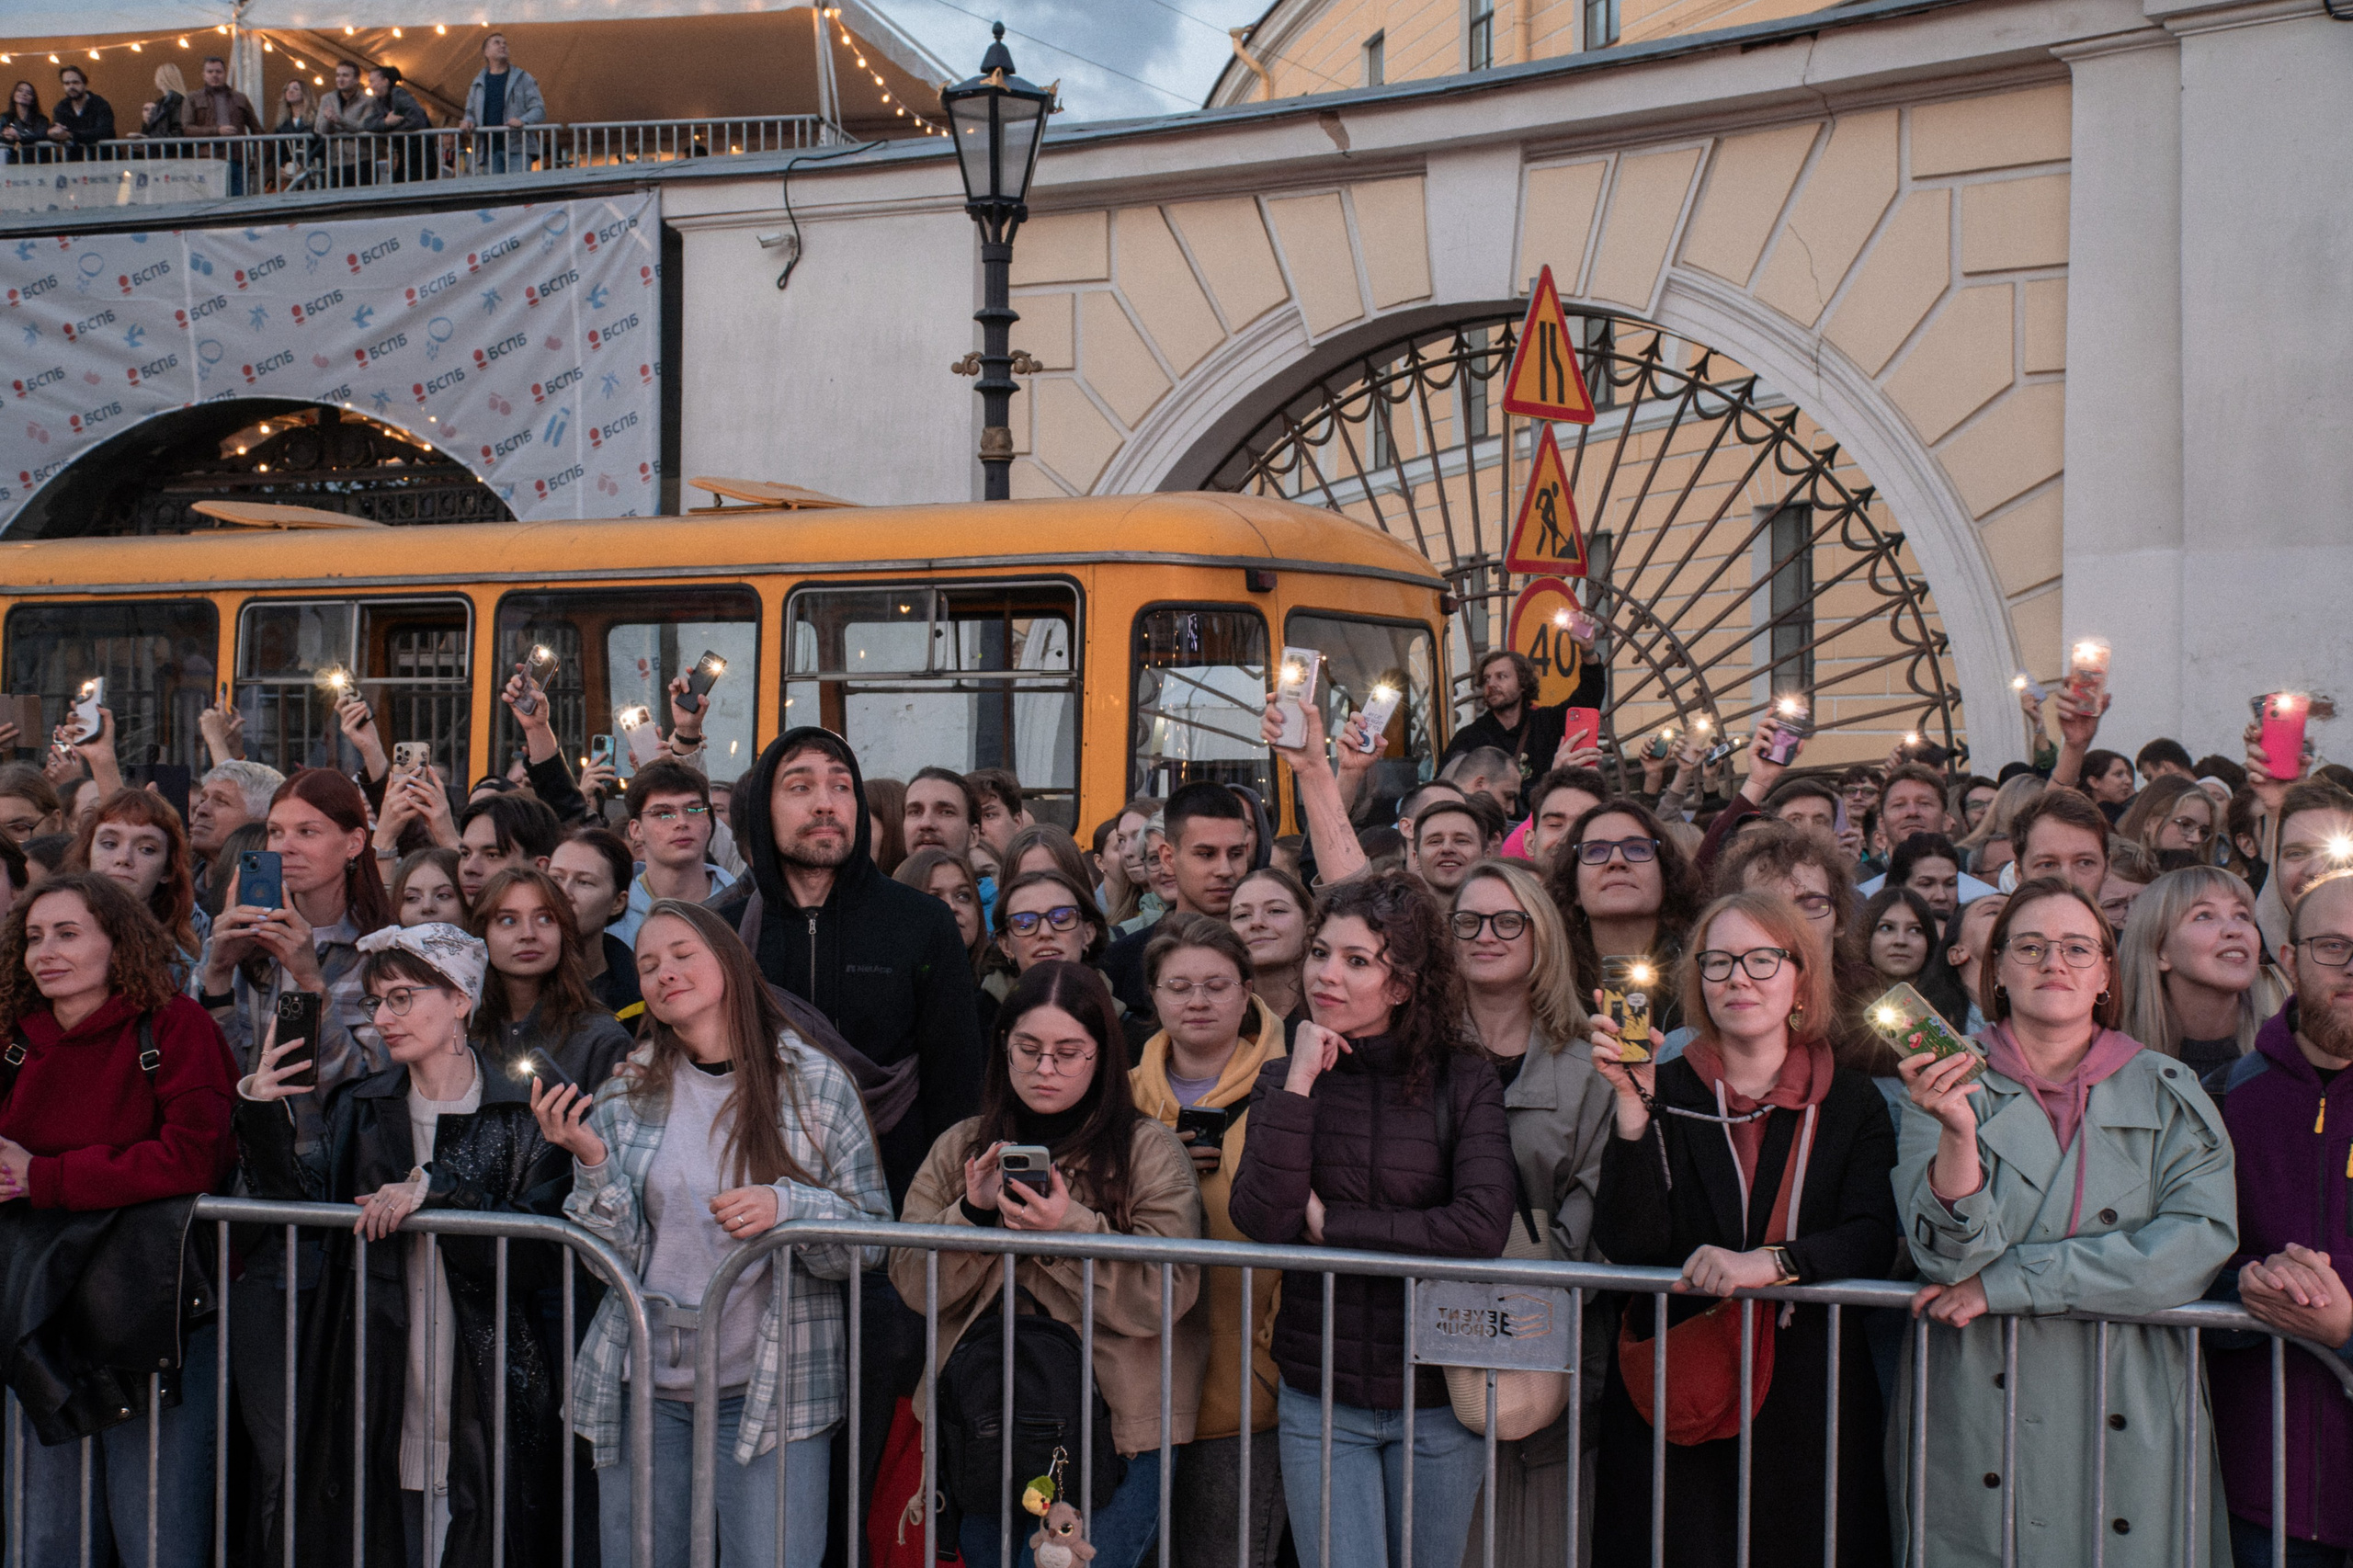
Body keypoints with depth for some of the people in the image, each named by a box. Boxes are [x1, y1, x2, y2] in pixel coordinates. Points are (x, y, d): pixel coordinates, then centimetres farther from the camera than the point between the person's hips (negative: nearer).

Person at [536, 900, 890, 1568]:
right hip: (646, 1386, 2)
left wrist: (786, 1208, -19)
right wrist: (590, 1162, -15)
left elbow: (873, 1236, -1)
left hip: (774, 1386, -2)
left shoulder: (815, 1082, 0)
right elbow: (612, 1257, 1)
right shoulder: (628, 1093, 5)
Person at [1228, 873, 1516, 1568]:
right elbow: (1261, 1219, -13)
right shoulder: (1285, 1079, 0)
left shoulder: (1464, 1081, -7)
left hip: (1438, 1401, -1)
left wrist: (1328, 1222, -13)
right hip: (1320, 1400, 1)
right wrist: (1300, 1082, -17)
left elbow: (1482, 1228, -21)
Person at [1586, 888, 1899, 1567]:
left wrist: (1770, 1262, -24)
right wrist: (1633, 1103, -19)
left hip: (1810, 1391, 1)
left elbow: (1875, 1238, -7)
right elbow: (1629, 1243, -9)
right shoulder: (1663, 1091, 2)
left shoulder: (1852, 1101, 6)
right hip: (1671, 1390, -1)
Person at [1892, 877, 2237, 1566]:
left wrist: (2010, 1282, -15)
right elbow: (1953, 1256, -11)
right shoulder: (1947, 1084, 0)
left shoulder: (2166, 1092, 4)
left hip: (2129, 1421, 1)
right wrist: (1957, 1133, -29)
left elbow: (2201, 1240, -11)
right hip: (1977, 1424, -1)